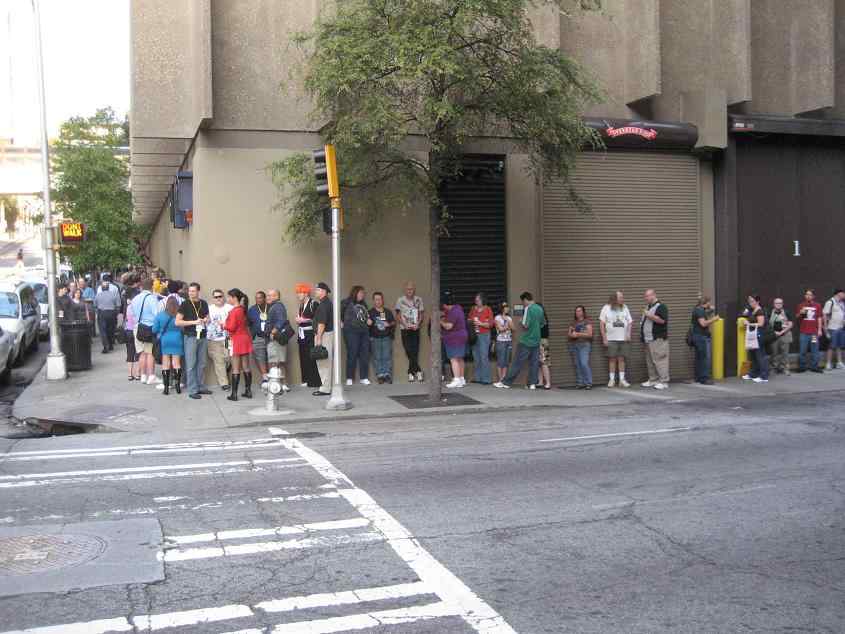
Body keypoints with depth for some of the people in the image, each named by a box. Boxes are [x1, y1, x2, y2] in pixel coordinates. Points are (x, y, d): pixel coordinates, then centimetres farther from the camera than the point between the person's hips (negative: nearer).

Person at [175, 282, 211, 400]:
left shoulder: (203, 304, 10)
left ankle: (200, 386, 19)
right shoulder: (185, 304, -4)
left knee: (202, 363, 9)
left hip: (203, 336, 5)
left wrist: (206, 320, 1)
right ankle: (192, 390, -1)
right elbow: (177, 322, -9)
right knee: (191, 364, -4)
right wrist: (194, 322, -15)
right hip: (191, 337, -5)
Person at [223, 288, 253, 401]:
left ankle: (234, 394, -1)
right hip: (245, 338, 8)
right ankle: (248, 391, 15)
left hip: (237, 340, -8)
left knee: (235, 369, -3)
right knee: (246, 367, 11)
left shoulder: (233, 311, -15)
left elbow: (231, 327, -19)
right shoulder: (243, 309, 9)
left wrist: (224, 325, -1)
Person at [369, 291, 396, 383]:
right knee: (377, 358, -2)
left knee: (387, 356, -7)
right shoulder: (370, 312, 5)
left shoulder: (388, 312, 12)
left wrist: (389, 324, -4)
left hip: (386, 337, 1)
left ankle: (387, 375, -4)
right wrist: (368, 323, -18)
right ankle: (380, 376, 2)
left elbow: (394, 322, 16)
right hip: (375, 338, -1)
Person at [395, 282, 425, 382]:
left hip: (415, 329, 1)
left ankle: (411, 373, 3)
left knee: (415, 351, -5)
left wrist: (418, 324, -8)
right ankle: (418, 371, 6)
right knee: (409, 351, -4)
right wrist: (405, 324, -11)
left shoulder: (418, 300, 7)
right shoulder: (400, 300, 4)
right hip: (404, 329, -1)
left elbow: (422, 314, 9)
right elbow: (398, 315, 4)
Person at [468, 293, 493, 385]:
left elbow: (490, 324, -4)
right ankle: (477, 377, 9)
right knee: (476, 357, 4)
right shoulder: (473, 309, 13)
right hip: (474, 335, 5)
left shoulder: (488, 309, 0)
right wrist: (471, 321, -1)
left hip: (484, 335, -5)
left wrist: (481, 324, -15)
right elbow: (469, 320, 20)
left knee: (484, 357, -10)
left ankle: (486, 379, -9)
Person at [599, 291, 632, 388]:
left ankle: (622, 380, 7)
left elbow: (629, 322, 9)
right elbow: (601, 324, -1)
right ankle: (612, 380, 7)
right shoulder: (606, 308, -1)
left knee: (621, 359, 3)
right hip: (611, 339, -2)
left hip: (623, 339, 2)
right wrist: (604, 338, -6)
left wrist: (629, 334, -5)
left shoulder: (625, 308, 7)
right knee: (612, 359, 1)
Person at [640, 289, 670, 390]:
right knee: (650, 361, 12)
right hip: (648, 339, 10)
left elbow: (662, 320, -23)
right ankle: (653, 380, 19)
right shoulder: (648, 307, 20)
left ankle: (664, 382, -8)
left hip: (658, 339, -10)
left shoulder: (661, 307, -9)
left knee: (659, 360, -10)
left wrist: (649, 315, -21)